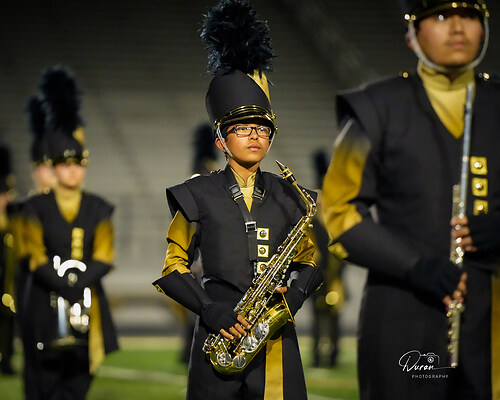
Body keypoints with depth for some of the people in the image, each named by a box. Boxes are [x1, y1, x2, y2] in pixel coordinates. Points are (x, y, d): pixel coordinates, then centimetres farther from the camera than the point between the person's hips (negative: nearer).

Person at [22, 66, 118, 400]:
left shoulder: (98, 209, 8)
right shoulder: (37, 208, 2)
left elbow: (104, 257, 0)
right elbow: (37, 258, -5)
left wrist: (77, 284, -17)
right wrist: (65, 287, -19)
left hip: (87, 306, 2)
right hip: (46, 306, -2)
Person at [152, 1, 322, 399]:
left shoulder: (288, 197, 10)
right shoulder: (198, 196, 3)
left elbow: (310, 262, 18)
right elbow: (172, 267, 3)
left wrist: (293, 295, -3)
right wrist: (211, 311, -11)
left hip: (276, 337, 2)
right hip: (219, 336, -2)